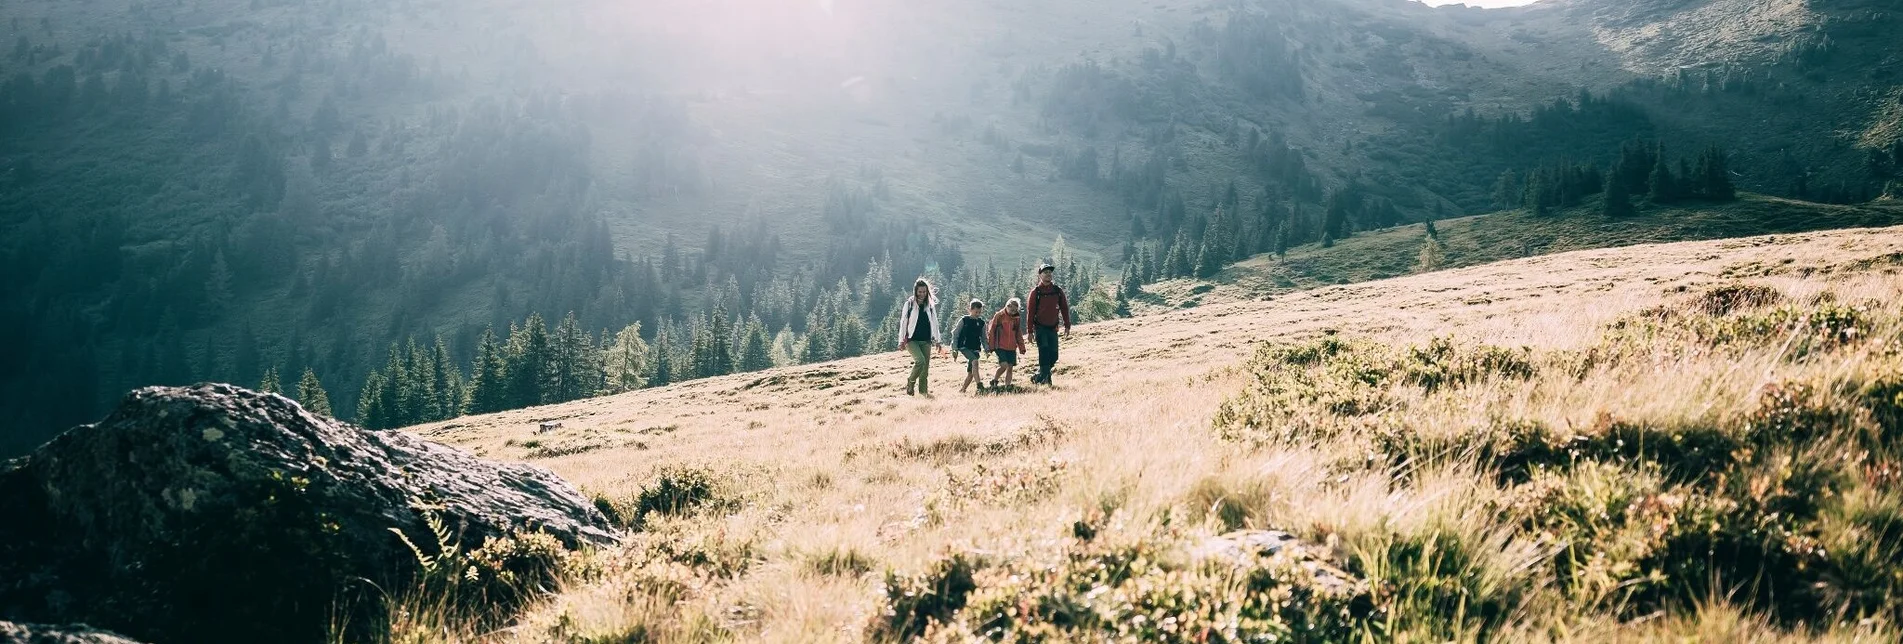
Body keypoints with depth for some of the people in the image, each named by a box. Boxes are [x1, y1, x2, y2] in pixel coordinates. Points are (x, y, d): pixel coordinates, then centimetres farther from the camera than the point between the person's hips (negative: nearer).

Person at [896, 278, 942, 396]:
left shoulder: (931, 304, 9)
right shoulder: (910, 303, -1)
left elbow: (934, 323, 15)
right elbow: (903, 322, 0)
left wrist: (937, 340, 12)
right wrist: (902, 340, -4)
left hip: (926, 341, 4)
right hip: (912, 340, -4)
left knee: (926, 368, 1)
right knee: (920, 361, -23)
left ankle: (923, 393, 9)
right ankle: (910, 383, -2)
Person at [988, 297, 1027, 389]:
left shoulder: (1017, 318, 9)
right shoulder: (999, 316, -6)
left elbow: (1019, 334, 19)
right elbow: (991, 331, -3)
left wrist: (1021, 347, 14)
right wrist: (991, 346, -4)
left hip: (1012, 348, 5)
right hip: (1000, 346, -5)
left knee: (1010, 367, 2)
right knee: (1004, 365, -16)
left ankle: (1007, 386, 10)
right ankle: (994, 381, 5)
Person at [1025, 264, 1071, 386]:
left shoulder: (1058, 291, 7)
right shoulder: (1035, 292, -3)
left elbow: (1064, 308, 9)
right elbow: (1031, 312, -3)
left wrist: (1067, 326, 1)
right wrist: (1030, 331, -6)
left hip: (1053, 328, 4)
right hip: (1040, 328, -4)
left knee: (1053, 356, 2)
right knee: (1044, 353, -17)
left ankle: (1039, 376, 19)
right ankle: (1045, 378, -11)